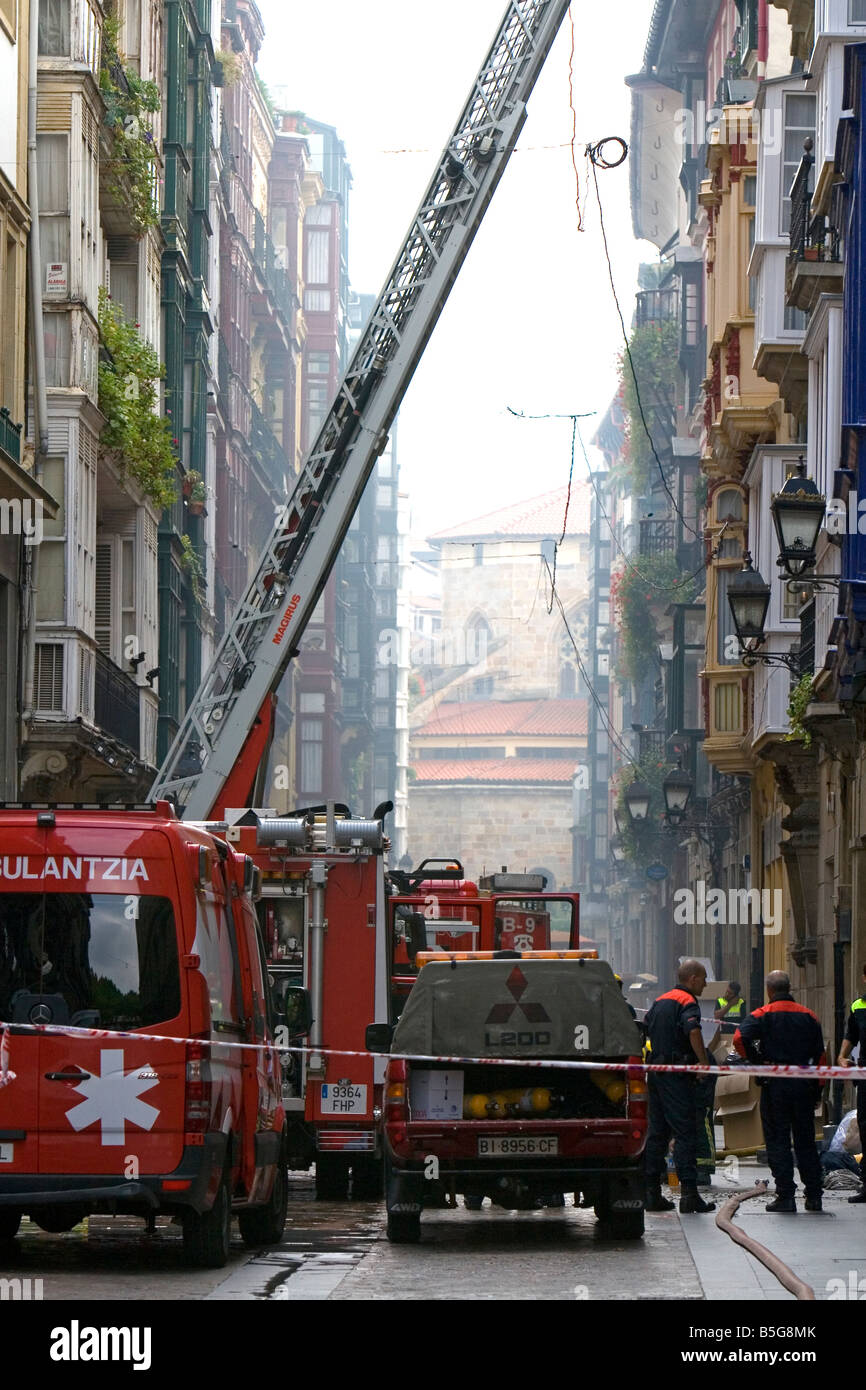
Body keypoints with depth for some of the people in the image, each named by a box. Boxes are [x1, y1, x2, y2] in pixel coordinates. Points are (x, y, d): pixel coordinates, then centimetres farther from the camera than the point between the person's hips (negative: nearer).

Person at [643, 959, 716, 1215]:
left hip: (655, 1072, 8)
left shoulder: (661, 1001, 17)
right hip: (677, 1076, -8)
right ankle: (689, 1191, -12)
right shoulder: (687, 1002, -10)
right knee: (685, 1133, -8)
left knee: (657, 1133, 10)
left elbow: (645, 1030, 24)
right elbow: (693, 1030, -27)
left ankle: (651, 1193, 10)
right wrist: (704, 1061, -20)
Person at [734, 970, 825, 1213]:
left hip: (774, 1084, -3)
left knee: (778, 1141, 1)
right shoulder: (808, 1016, 7)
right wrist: (817, 1088, 15)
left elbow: (740, 1038, -19)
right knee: (805, 1141, 10)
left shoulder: (762, 1015, -4)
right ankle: (814, 1195, 9)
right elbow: (820, 1055, 8)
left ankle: (785, 1196, -3)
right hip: (803, 1084, 3)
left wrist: (755, 1059, -3)